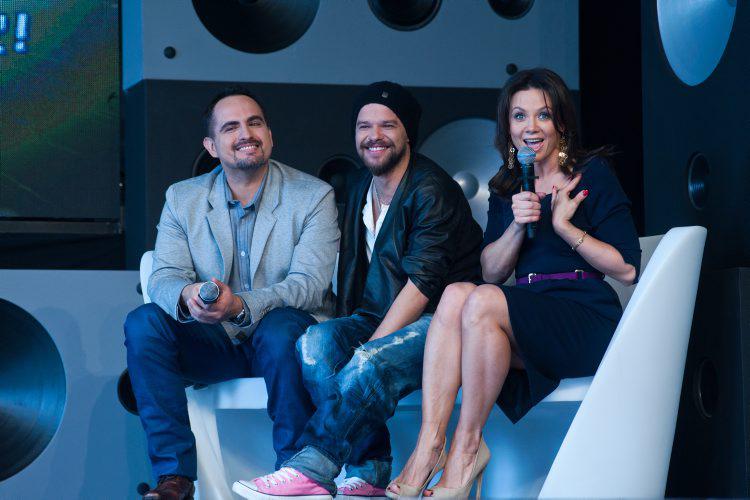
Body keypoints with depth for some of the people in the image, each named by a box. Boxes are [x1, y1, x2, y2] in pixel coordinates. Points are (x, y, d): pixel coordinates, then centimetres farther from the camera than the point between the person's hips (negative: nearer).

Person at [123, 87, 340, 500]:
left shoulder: (314, 197, -4)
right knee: (143, 321, -22)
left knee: (281, 327, -36)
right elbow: (163, 277, -3)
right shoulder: (183, 199, 7)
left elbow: (309, 284, -15)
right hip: (214, 345, 3)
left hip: (278, 342, -3)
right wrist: (186, 296, -31)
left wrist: (240, 306, -35)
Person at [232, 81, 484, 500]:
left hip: (435, 323, -7)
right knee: (315, 341, -22)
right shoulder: (362, 190, 16)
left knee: (371, 363, -35)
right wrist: (347, 336, -2)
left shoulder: (431, 190, -9)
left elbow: (422, 282, -17)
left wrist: (369, 346, -22)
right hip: (377, 322, 7)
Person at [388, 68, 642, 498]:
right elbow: (491, 271, 13)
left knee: (483, 302, -31)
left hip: (587, 322, -5)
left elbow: (628, 269, -3)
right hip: (525, 316, 5)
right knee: (457, 294, -26)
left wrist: (564, 226, -11)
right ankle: (429, 446, -37)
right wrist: (518, 225, -4)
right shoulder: (506, 188, 19)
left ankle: (467, 448, -25)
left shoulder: (593, 174, 3)